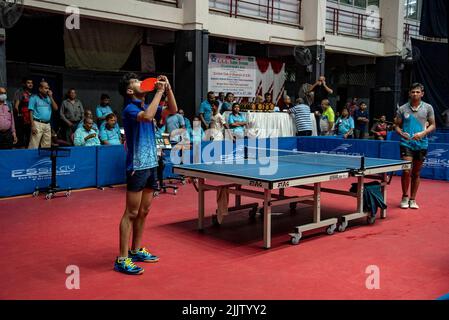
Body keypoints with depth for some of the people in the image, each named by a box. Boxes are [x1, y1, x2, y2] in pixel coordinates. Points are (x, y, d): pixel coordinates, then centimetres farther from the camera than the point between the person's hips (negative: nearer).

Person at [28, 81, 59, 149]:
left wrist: (51, 97, -1)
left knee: (47, 147, 9)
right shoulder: (34, 98, 0)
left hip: (47, 125, 6)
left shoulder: (48, 98, 15)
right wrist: (32, 125, -13)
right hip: (38, 123, -6)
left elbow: (56, 108, 6)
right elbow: (31, 112, -4)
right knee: (33, 146, -9)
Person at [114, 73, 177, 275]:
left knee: (143, 211, 14)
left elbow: (173, 110, 14)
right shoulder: (129, 109, -11)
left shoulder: (147, 106, 15)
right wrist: (159, 92, -20)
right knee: (131, 213, -6)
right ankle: (122, 259, -1)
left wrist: (168, 88, 2)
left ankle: (136, 250, 25)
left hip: (151, 164, 8)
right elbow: (147, 116, -32)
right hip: (137, 166, -8)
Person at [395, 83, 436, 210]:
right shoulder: (402, 109, 3)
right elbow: (397, 126, 9)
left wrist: (423, 133, -11)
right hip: (406, 143, -1)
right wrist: (401, 133, -13)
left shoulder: (428, 108, 4)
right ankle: (405, 197, 9)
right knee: (406, 171, -11)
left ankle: (412, 199, 20)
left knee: (416, 173, 9)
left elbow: (433, 125, 7)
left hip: (421, 144, 1)